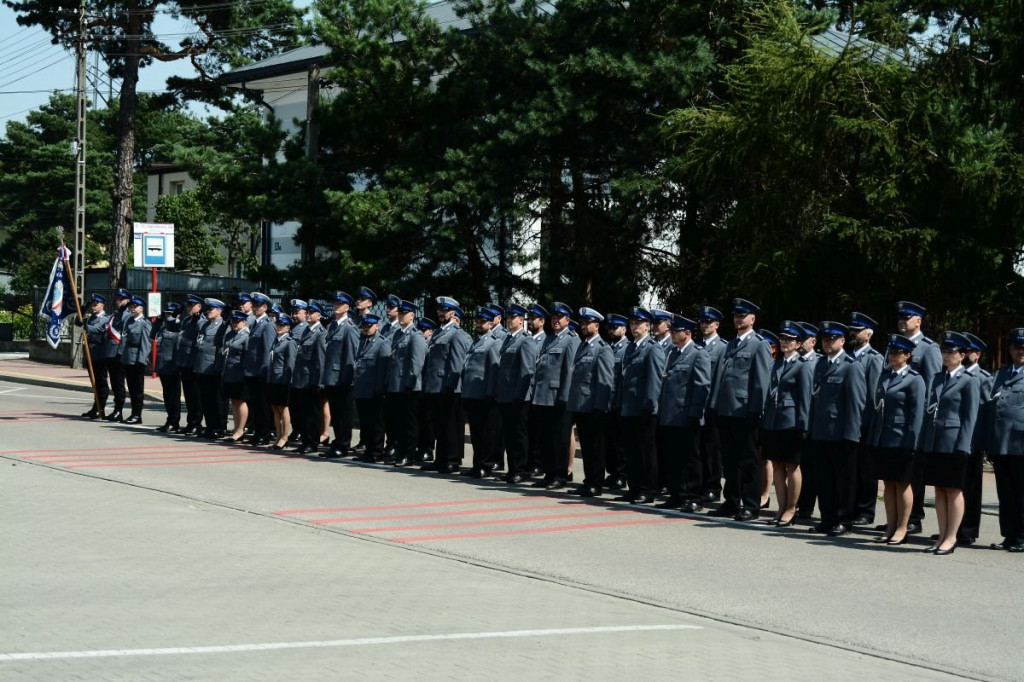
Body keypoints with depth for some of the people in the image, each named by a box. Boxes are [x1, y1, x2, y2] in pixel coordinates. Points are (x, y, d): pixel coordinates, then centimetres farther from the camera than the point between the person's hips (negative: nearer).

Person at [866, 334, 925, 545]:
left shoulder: (914, 380, -7)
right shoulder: (884, 375, 13)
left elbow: (917, 414, -10)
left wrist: (911, 444, -14)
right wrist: (871, 438, 10)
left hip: (901, 442, -6)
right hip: (881, 440, 6)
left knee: (902, 484, 2)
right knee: (888, 484, 10)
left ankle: (902, 529, 9)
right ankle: (890, 527, 16)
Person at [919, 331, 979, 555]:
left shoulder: (968, 382, -4)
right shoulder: (937, 379, 14)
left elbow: (970, 417, -8)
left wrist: (962, 447, -14)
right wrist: (923, 442, 10)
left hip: (953, 443, -6)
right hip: (933, 443, 6)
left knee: (953, 490, 0)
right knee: (939, 490, 9)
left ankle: (951, 538, 4)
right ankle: (942, 536, 15)